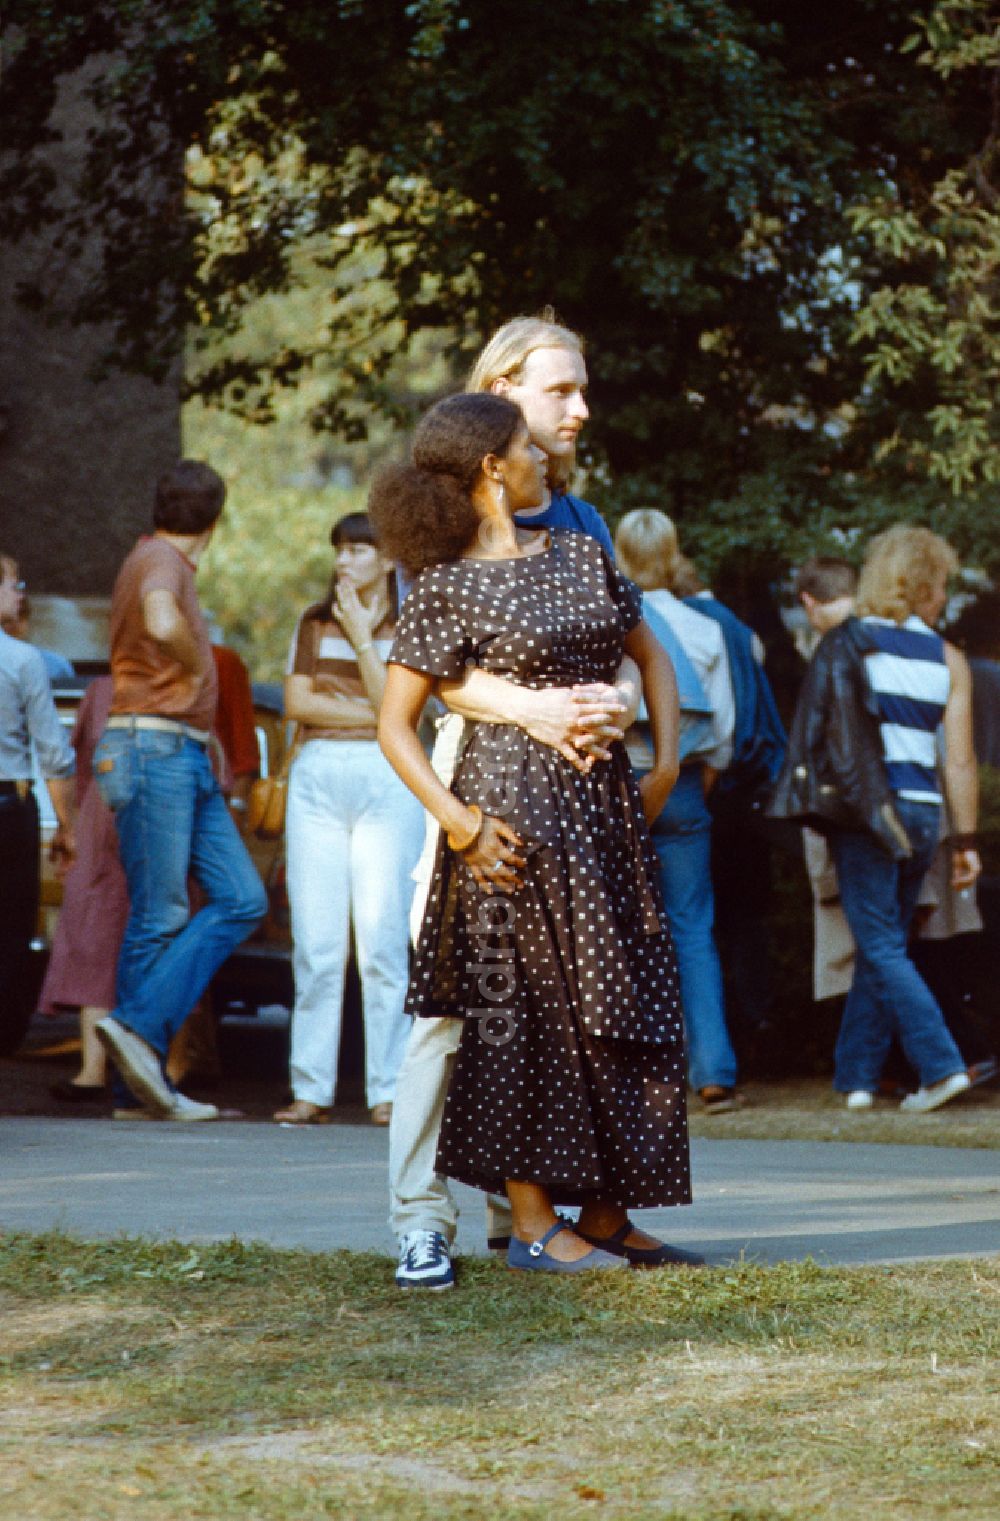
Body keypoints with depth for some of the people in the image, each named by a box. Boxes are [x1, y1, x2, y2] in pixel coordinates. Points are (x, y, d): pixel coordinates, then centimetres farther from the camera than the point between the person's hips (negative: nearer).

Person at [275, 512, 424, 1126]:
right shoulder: (315, 624, 16)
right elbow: (296, 702, 6)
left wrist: (361, 635, -6)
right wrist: (366, 712, -3)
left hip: (386, 781, -3)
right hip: (319, 776, 3)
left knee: (383, 937, -7)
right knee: (316, 940, -1)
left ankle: (389, 1090, -4)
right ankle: (311, 1088, 1)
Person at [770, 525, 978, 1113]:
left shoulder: (845, 643, -1)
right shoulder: (948, 658, 4)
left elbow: (821, 732, -2)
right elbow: (961, 760, 1)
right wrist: (966, 839, 5)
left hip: (865, 814, -3)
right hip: (921, 814, 3)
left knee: (881, 946, -3)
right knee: (880, 946, 13)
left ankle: (941, 1064, -15)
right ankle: (857, 1075, 15)